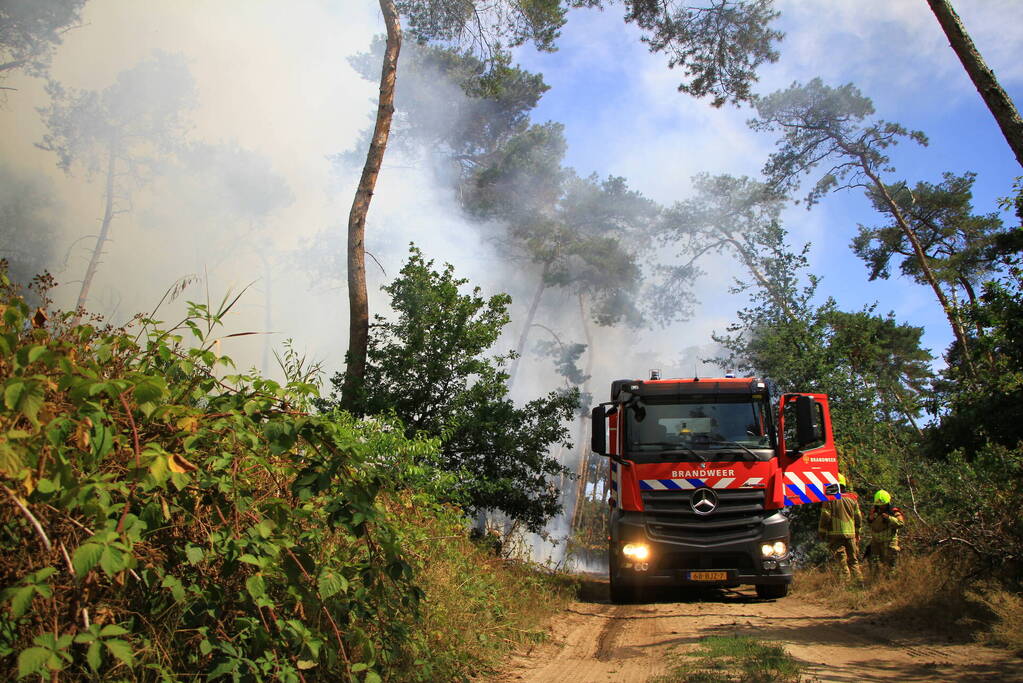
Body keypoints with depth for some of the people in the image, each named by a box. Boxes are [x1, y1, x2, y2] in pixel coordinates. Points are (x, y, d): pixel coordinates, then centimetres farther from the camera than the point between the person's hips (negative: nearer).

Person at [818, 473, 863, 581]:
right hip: (850, 533, 4)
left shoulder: (829, 499, -5)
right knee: (853, 560, 13)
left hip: (835, 533, -4)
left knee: (841, 560, -3)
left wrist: (821, 533, 0)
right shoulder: (852, 498, 11)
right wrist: (857, 533, 23)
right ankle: (859, 579, 7)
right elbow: (858, 518, 14)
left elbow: (825, 517, -8)